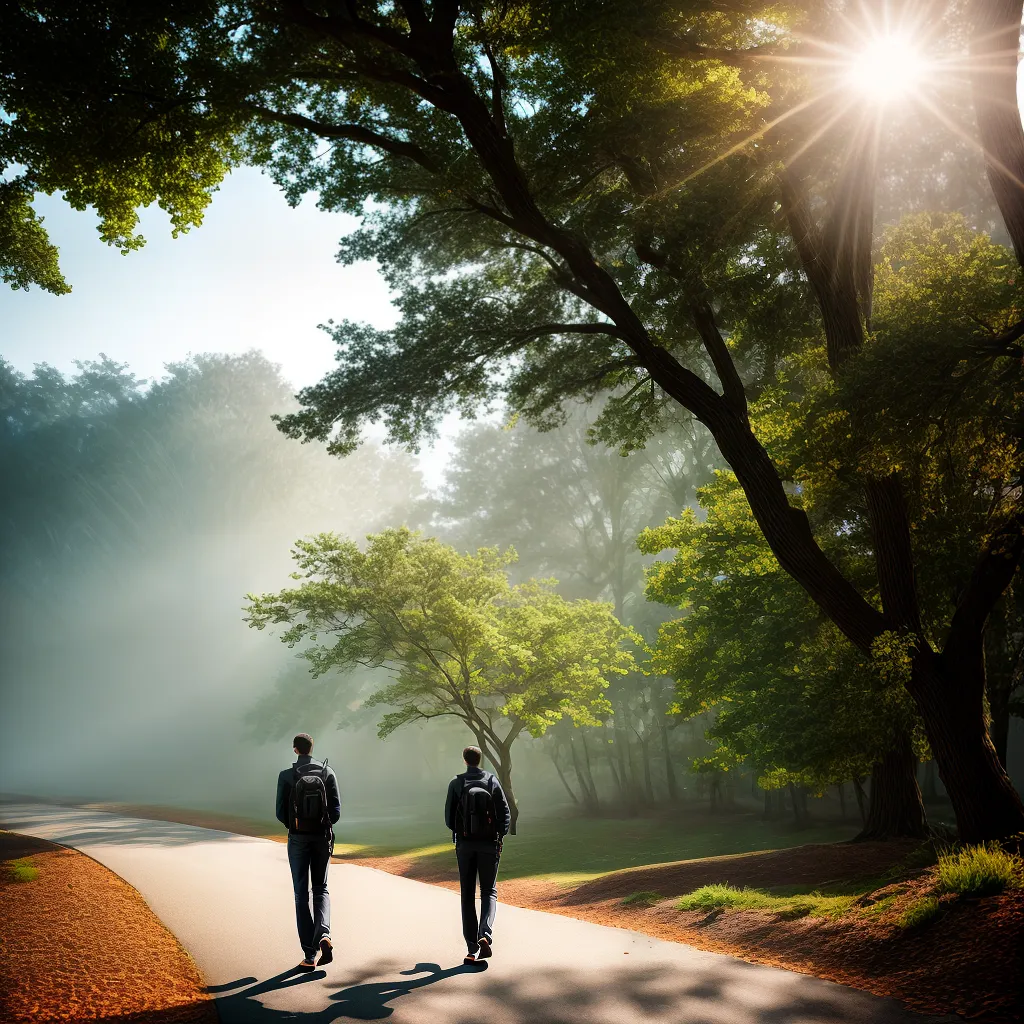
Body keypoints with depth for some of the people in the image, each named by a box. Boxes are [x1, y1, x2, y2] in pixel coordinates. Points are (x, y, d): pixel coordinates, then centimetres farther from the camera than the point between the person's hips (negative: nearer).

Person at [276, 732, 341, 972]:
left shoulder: (286, 776, -6)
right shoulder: (328, 773, -2)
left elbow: (281, 812, -6)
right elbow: (336, 810, -4)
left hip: (298, 839, -1)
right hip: (322, 837, 2)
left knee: (301, 895, 7)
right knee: (321, 889, 17)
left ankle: (309, 956, 4)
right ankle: (323, 933, -11)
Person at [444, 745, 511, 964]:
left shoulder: (456, 784, -3)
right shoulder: (492, 782, -1)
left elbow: (449, 818, -1)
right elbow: (505, 813, -4)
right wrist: (499, 837, 7)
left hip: (465, 845, 0)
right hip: (489, 845, 0)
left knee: (468, 896, 8)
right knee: (489, 891, 10)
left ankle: (472, 949, 4)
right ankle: (485, 934, -15)